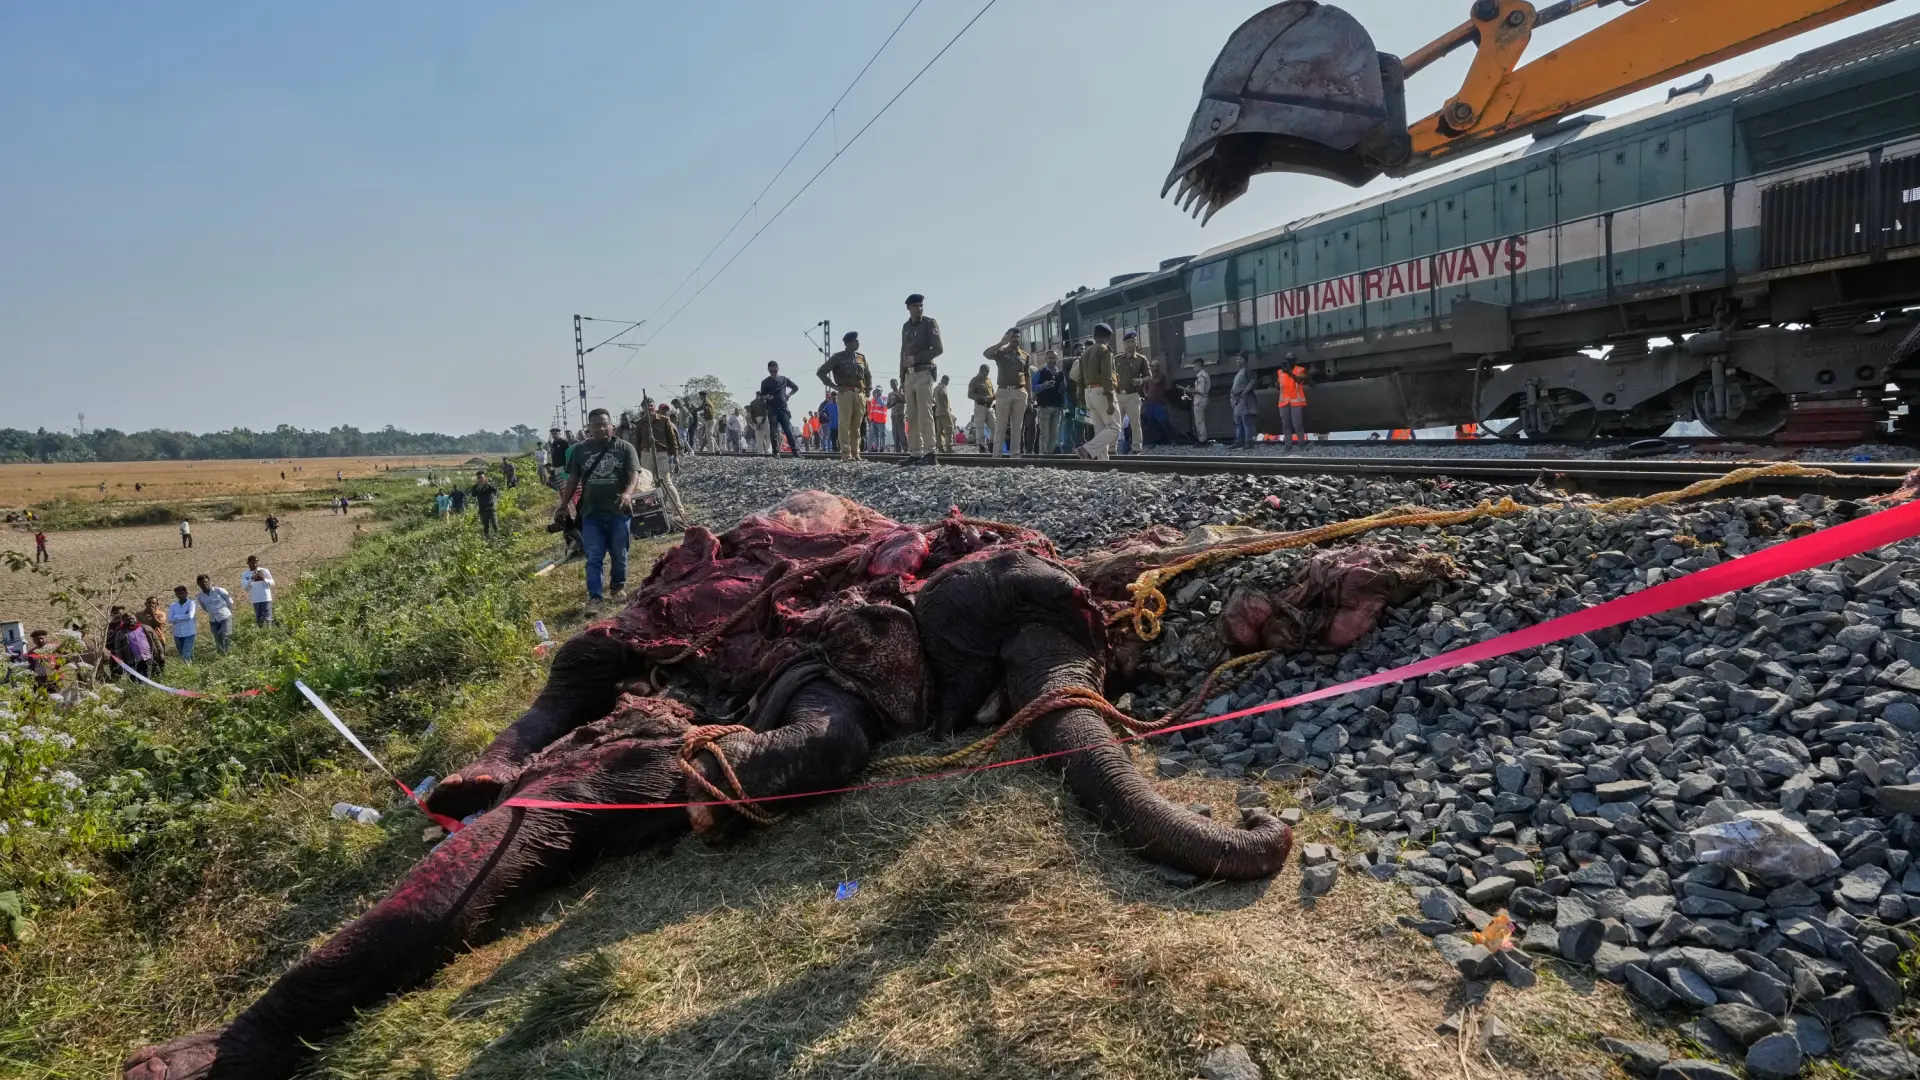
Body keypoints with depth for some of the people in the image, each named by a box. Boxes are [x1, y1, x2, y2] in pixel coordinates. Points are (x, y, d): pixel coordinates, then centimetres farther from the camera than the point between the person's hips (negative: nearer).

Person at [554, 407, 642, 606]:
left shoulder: (625, 448, -1)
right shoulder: (580, 450, 7)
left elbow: (634, 475, -11)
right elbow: (572, 480, 13)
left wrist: (628, 493, -30)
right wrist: (563, 505, 11)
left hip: (619, 512, -1)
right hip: (591, 514, 1)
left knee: (619, 555, 11)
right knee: (593, 558, -2)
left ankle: (619, 586, 32)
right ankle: (594, 597, 0)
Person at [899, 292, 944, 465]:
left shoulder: (929, 323, 0)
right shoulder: (906, 327, 19)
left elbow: (939, 348, -10)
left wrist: (915, 358, -14)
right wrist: (902, 376, 13)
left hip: (924, 373, -7)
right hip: (909, 375, 7)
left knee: (924, 414, -13)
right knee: (911, 416, 2)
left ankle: (930, 453, -15)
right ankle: (915, 453, 3)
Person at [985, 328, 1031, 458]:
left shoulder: (1025, 355, 14)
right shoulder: (1001, 352, 5)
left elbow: (1028, 377, 15)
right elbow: (986, 353, -16)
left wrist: (1030, 397, 9)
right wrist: (1001, 342, -17)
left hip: (1020, 392, 3)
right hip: (1004, 392, -3)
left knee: (1017, 427, 4)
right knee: (1000, 426, -4)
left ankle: (1015, 454, 6)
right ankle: (996, 455, -4)